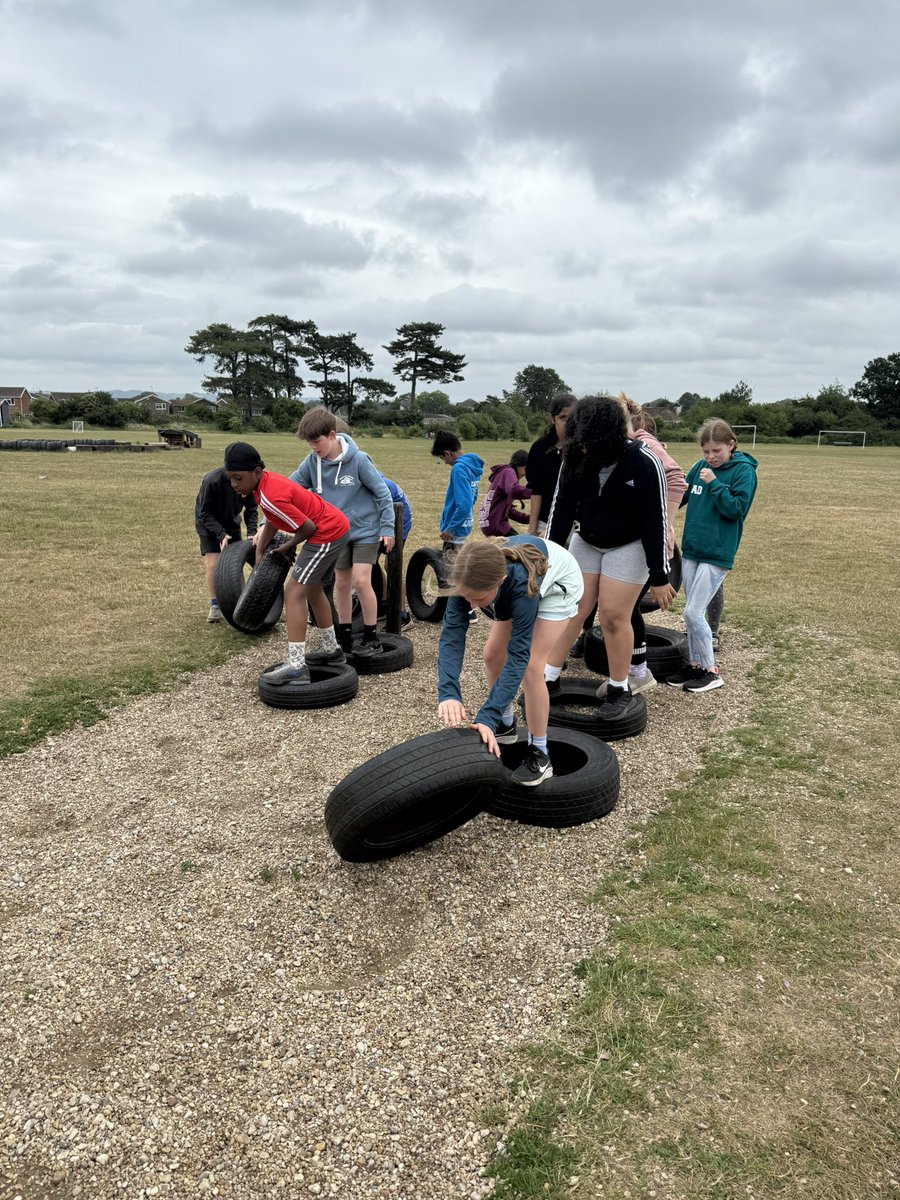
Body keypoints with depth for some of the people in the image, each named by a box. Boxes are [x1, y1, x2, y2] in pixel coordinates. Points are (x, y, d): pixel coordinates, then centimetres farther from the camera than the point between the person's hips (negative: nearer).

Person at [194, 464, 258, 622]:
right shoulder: (211, 480, -32)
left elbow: (251, 508, -7)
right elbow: (205, 514, -23)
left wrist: (251, 531, -23)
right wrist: (221, 534, -33)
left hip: (231, 523, 4)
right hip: (208, 524, -4)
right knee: (213, 565, -11)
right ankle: (214, 605, 4)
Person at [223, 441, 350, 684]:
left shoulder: (270, 497, -28)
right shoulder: (266, 480, 1)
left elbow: (308, 527, -22)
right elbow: (272, 522, 13)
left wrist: (289, 546, -5)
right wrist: (259, 553, 12)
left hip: (327, 535, -10)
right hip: (337, 527, 10)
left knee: (294, 592, -12)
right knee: (313, 589, 23)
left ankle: (296, 666, -14)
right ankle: (331, 650, 37)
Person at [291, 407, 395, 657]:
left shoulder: (358, 459, -18)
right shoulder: (312, 461, -7)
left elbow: (382, 493, -11)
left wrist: (387, 528, -11)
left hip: (366, 530, -5)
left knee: (361, 580, -13)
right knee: (342, 585, 9)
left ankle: (372, 638, 0)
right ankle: (344, 637, 22)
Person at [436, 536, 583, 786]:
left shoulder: (522, 583, -45)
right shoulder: (470, 577, -33)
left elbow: (518, 655, -43)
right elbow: (452, 634, -37)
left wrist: (487, 716, -50)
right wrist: (448, 692, -52)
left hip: (557, 582, -5)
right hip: (514, 585, 5)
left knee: (530, 665, -16)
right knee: (492, 654, 2)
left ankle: (539, 753, -1)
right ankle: (506, 724, 26)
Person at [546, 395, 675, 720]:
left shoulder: (644, 463, -27)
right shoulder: (576, 458, -16)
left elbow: (655, 521, -21)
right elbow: (561, 508, -5)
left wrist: (659, 577, -17)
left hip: (628, 547, -4)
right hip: (585, 543, 4)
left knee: (613, 616, -4)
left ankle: (620, 692, 13)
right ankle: (549, 680, 17)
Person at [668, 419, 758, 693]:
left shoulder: (743, 470, -8)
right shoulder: (701, 467, 7)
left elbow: (737, 509, -15)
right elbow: (680, 495, 15)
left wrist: (714, 484, -20)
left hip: (716, 554, -6)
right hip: (691, 550, 6)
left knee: (693, 613, -7)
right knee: (692, 613, 11)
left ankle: (711, 672, 7)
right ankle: (695, 665, 24)